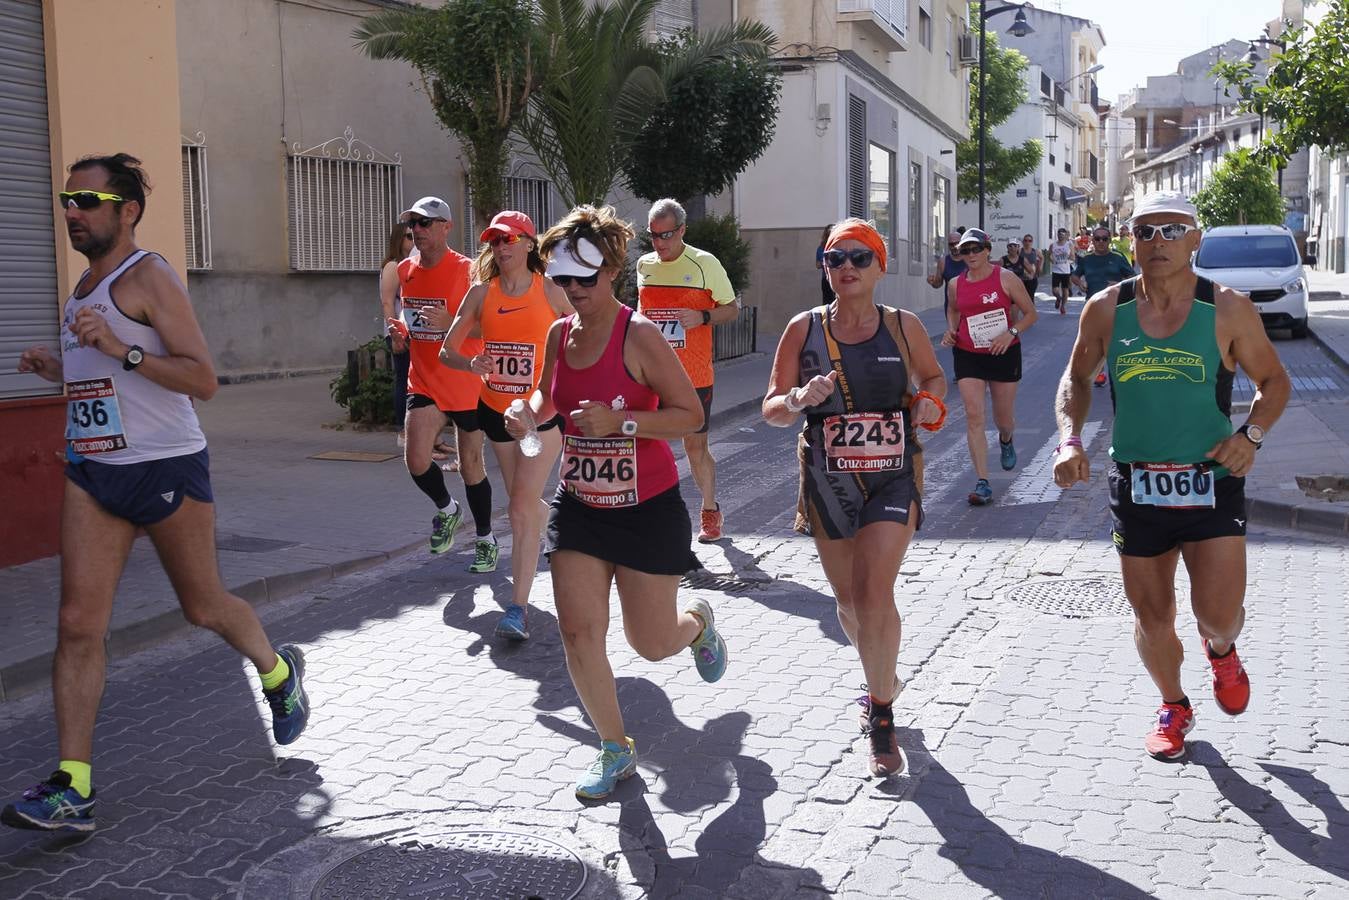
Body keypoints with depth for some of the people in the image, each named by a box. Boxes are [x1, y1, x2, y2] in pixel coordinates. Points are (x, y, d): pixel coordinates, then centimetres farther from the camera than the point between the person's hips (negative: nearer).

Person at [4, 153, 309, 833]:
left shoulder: (149, 277, -10)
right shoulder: (86, 284, 15)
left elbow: (202, 380, -17)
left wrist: (122, 349, -27)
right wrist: (57, 369, 9)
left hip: (166, 467, -7)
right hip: (91, 471, 7)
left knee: (202, 606, 9)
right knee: (78, 623, -3)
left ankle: (279, 672, 39)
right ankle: (73, 787, -1)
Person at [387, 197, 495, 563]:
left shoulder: (467, 271, -12)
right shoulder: (405, 271, 7)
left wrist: (449, 322, -27)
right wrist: (402, 329, 1)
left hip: (465, 385, -4)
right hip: (424, 382, 4)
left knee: (471, 466, 6)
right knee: (416, 460, -10)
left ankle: (485, 539, 26)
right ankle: (446, 509, 21)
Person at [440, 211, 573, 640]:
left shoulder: (550, 291, -5)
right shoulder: (481, 293, 2)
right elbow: (447, 350, 5)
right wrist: (472, 364, -16)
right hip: (496, 408, 4)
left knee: (522, 507, -14)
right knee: (524, 503, 18)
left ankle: (518, 605, -13)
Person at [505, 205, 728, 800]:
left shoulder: (640, 336, -17)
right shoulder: (560, 334, 2)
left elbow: (691, 415, -16)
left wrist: (621, 421, -28)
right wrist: (528, 414, -3)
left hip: (647, 509, -5)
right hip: (579, 506, 5)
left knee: (652, 642, 4)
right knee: (578, 633, -2)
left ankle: (698, 622, 43)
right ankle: (615, 750, 17)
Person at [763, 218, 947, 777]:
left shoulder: (903, 326, -1)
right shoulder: (804, 328, -2)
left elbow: (933, 377, 17)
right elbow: (771, 410, -1)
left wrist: (929, 402, -6)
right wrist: (800, 399, -22)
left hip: (890, 478, -1)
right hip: (828, 480, 2)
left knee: (875, 594, -14)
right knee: (848, 600, 13)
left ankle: (882, 719, 3)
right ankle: (882, 680, 43)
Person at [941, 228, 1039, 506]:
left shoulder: (1006, 279, -7)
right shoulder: (955, 285, 2)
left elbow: (1031, 314, -2)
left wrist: (1011, 332, -18)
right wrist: (951, 330, 3)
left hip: (1004, 354, -1)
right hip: (967, 355, 1)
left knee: (1004, 417, 11)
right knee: (974, 416, -11)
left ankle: (1006, 441, 52)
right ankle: (982, 483, -10)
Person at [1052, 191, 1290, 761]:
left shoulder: (1228, 309, -6)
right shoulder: (1105, 310, -2)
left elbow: (1273, 380, 6)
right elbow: (1076, 379, 11)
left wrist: (1252, 433, -12)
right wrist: (1069, 440, -5)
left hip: (1211, 483, -2)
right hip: (1135, 485, 2)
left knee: (1219, 619, -9)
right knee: (1152, 618, 11)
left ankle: (1221, 650, 31)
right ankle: (1174, 707, 40)